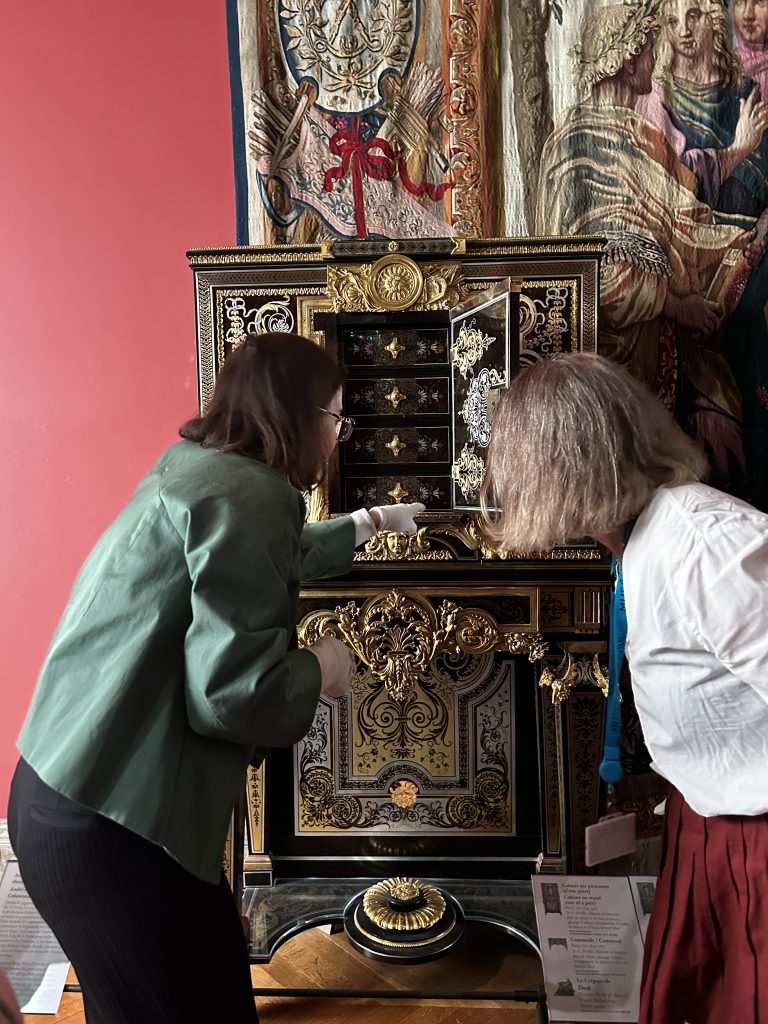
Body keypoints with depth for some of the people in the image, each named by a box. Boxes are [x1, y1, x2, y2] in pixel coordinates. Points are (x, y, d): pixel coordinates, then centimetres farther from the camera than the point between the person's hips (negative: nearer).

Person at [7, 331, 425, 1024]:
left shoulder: (198, 469, 12)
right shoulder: (248, 495, -20)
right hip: (109, 828, -9)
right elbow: (232, 693, -26)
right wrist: (323, 668, -6)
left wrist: (368, 523, 43)